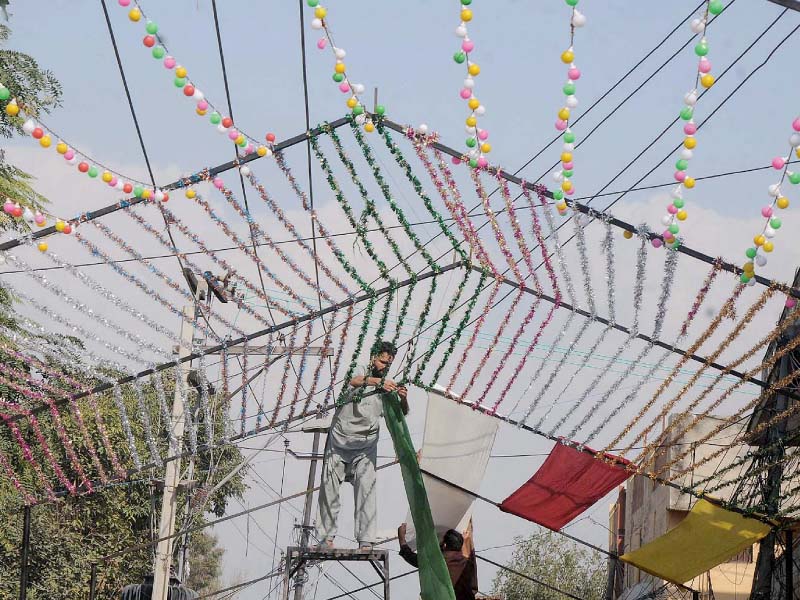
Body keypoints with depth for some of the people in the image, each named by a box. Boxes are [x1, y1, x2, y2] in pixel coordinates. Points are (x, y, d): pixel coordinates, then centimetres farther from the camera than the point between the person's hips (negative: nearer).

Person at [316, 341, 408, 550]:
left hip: (365, 446, 1)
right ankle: (326, 537, 14)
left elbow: (401, 414, -7)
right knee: (329, 488, 3)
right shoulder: (361, 372, -3)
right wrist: (378, 381, -48)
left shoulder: (388, 387, 5)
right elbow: (355, 381, -29)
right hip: (339, 440, -1)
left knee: (366, 489, -14)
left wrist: (404, 399, -30)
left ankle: (365, 541, -19)